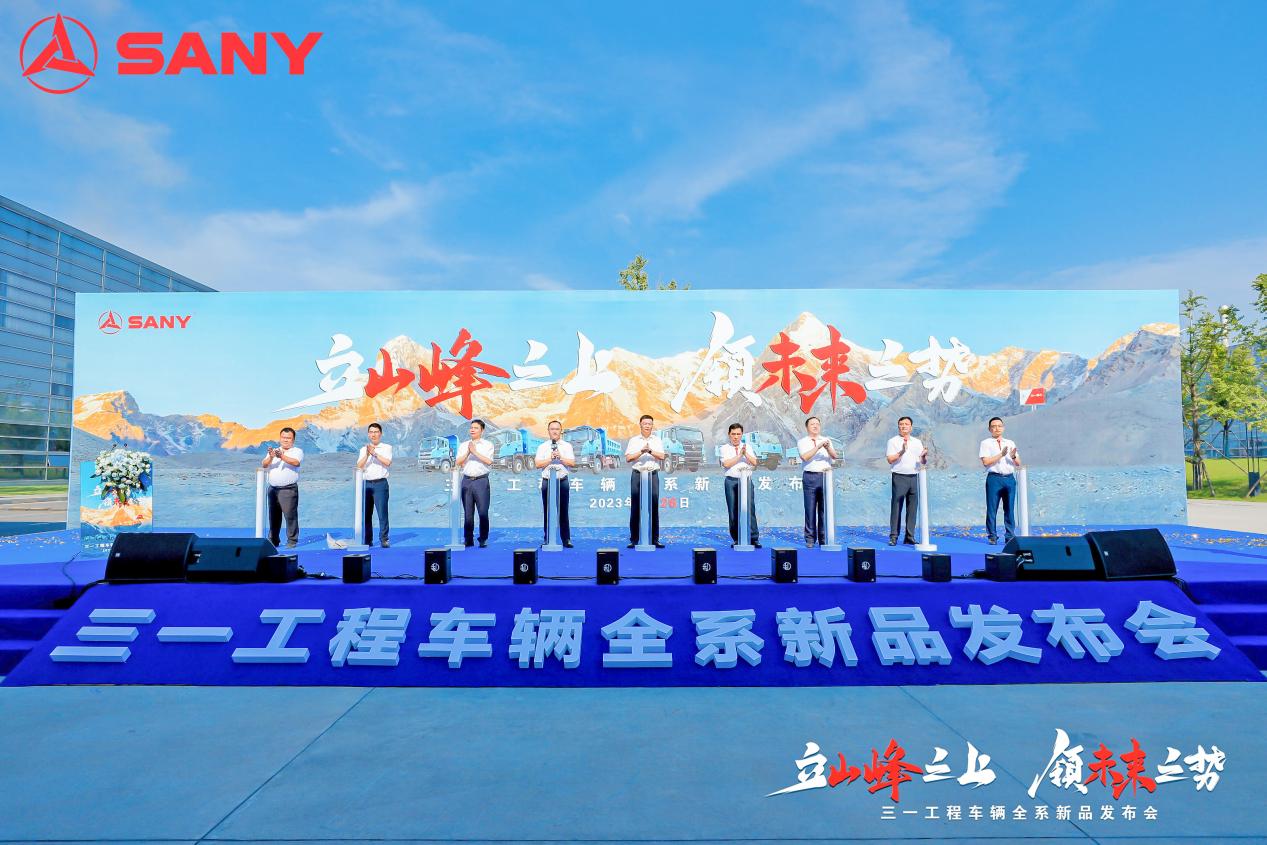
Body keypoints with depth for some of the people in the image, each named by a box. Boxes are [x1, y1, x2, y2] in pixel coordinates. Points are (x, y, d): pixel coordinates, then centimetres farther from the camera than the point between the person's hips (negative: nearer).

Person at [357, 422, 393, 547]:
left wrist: (375, 453, -17)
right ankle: (367, 540, 12)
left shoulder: (386, 447, 6)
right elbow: (359, 466, 3)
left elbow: (388, 462, -10)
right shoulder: (364, 449, 15)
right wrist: (367, 455, -12)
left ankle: (384, 539, -4)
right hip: (366, 484, 4)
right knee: (366, 514, 5)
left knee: (382, 512, -8)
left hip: (380, 484, -4)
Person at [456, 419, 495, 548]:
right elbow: (458, 463, 6)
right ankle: (468, 539, 8)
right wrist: (468, 452, -7)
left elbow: (489, 461, -9)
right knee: (468, 512, 3)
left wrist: (475, 452, -11)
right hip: (467, 480, 3)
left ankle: (483, 539, 0)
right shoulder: (463, 445, 16)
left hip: (481, 480, -3)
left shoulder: (487, 445, 6)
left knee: (483, 512, -6)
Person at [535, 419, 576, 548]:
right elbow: (538, 464, -3)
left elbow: (572, 463, -2)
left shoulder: (567, 446, 7)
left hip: (562, 481, -1)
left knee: (563, 511, 0)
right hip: (547, 481, 1)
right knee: (547, 512, 3)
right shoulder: (542, 447, 7)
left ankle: (566, 539, 4)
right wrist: (551, 458, -13)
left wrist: (560, 457, -13)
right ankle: (547, 540, 10)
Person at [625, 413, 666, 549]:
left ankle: (655, 539, 4)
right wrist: (641, 452, -11)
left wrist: (651, 451, -13)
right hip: (637, 475, -1)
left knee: (654, 507, -1)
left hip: (653, 475, 1)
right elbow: (628, 458, 1)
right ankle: (634, 539, 2)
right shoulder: (633, 440, 10)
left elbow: (662, 456, 1)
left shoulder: (657, 440, 13)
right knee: (635, 507, -3)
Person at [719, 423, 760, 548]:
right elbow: (726, 464, -8)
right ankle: (736, 539, 7)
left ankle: (753, 539, -6)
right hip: (732, 481, -1)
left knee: (750, 509, -7)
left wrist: (746, 454, -12)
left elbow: (754, 463, 2)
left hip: (746, 481, 1)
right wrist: (740, 455, -11)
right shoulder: (725, 448, 7)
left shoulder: (748, 447, 14)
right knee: (733, 511, 0)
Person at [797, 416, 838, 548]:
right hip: (810, 476, -2)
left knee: (824, 508, 2)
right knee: (810, 508, -1)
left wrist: (828, 448, -19)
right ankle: (810, 539, 5)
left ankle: (824, 538, 10)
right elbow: (805, 457, -11)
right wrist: (818, 446, -18)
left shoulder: (827, 440, 14)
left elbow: (835, 456, 0)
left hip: (826, 476, 2)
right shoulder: (802, 442, 6)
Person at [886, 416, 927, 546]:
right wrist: (902, 452, -18)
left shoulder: (917, 442, 17)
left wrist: (924, 456, -7)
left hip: (914, 477, 4)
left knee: (912, 508, 5)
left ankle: (910, 537, 11)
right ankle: (893, 536, -2)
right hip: (899, 477, -4)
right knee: (896, 507, -5)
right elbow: (890, 459, -6)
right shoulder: (893, 441, 4)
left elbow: (923, 462, 14)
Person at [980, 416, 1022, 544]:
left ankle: (1010, 536, 14)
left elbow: (1018, 463, 13)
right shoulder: (986, 443, 4)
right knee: (992, 509, -2)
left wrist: (1013, 457, -8)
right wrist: (1001, 454, -15)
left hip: (1010, 478, 4)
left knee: (1009, 509, 7)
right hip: (994, 478, -4)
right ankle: (992, 536, 5)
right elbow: (985, 462, -9)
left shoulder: (1010, 443, 18)